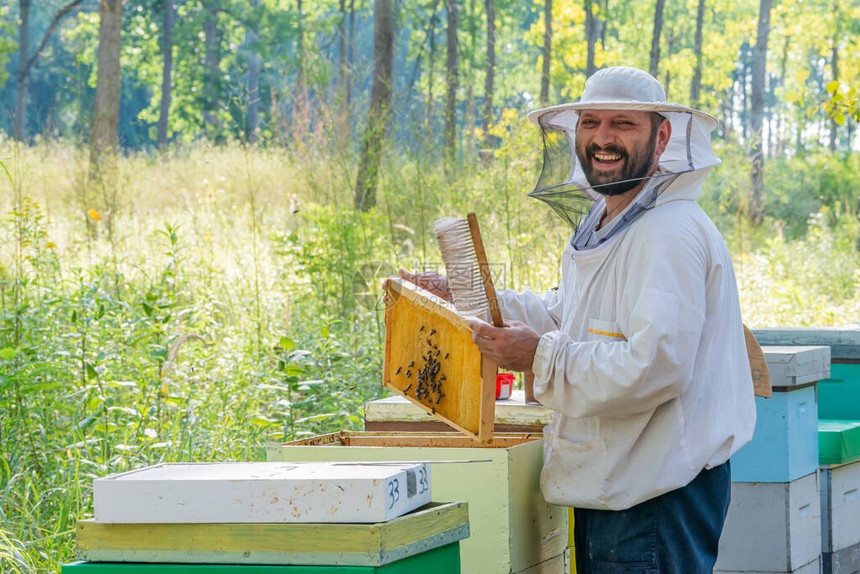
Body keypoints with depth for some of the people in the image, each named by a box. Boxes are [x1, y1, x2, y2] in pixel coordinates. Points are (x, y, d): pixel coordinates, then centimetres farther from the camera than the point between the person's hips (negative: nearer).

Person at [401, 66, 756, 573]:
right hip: (608, 488, 10)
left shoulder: (671, 234, -19)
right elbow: (561, 316, 31)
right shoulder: (604, 227, 16)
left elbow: (655, 369, -28)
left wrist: (542, 356, -20)